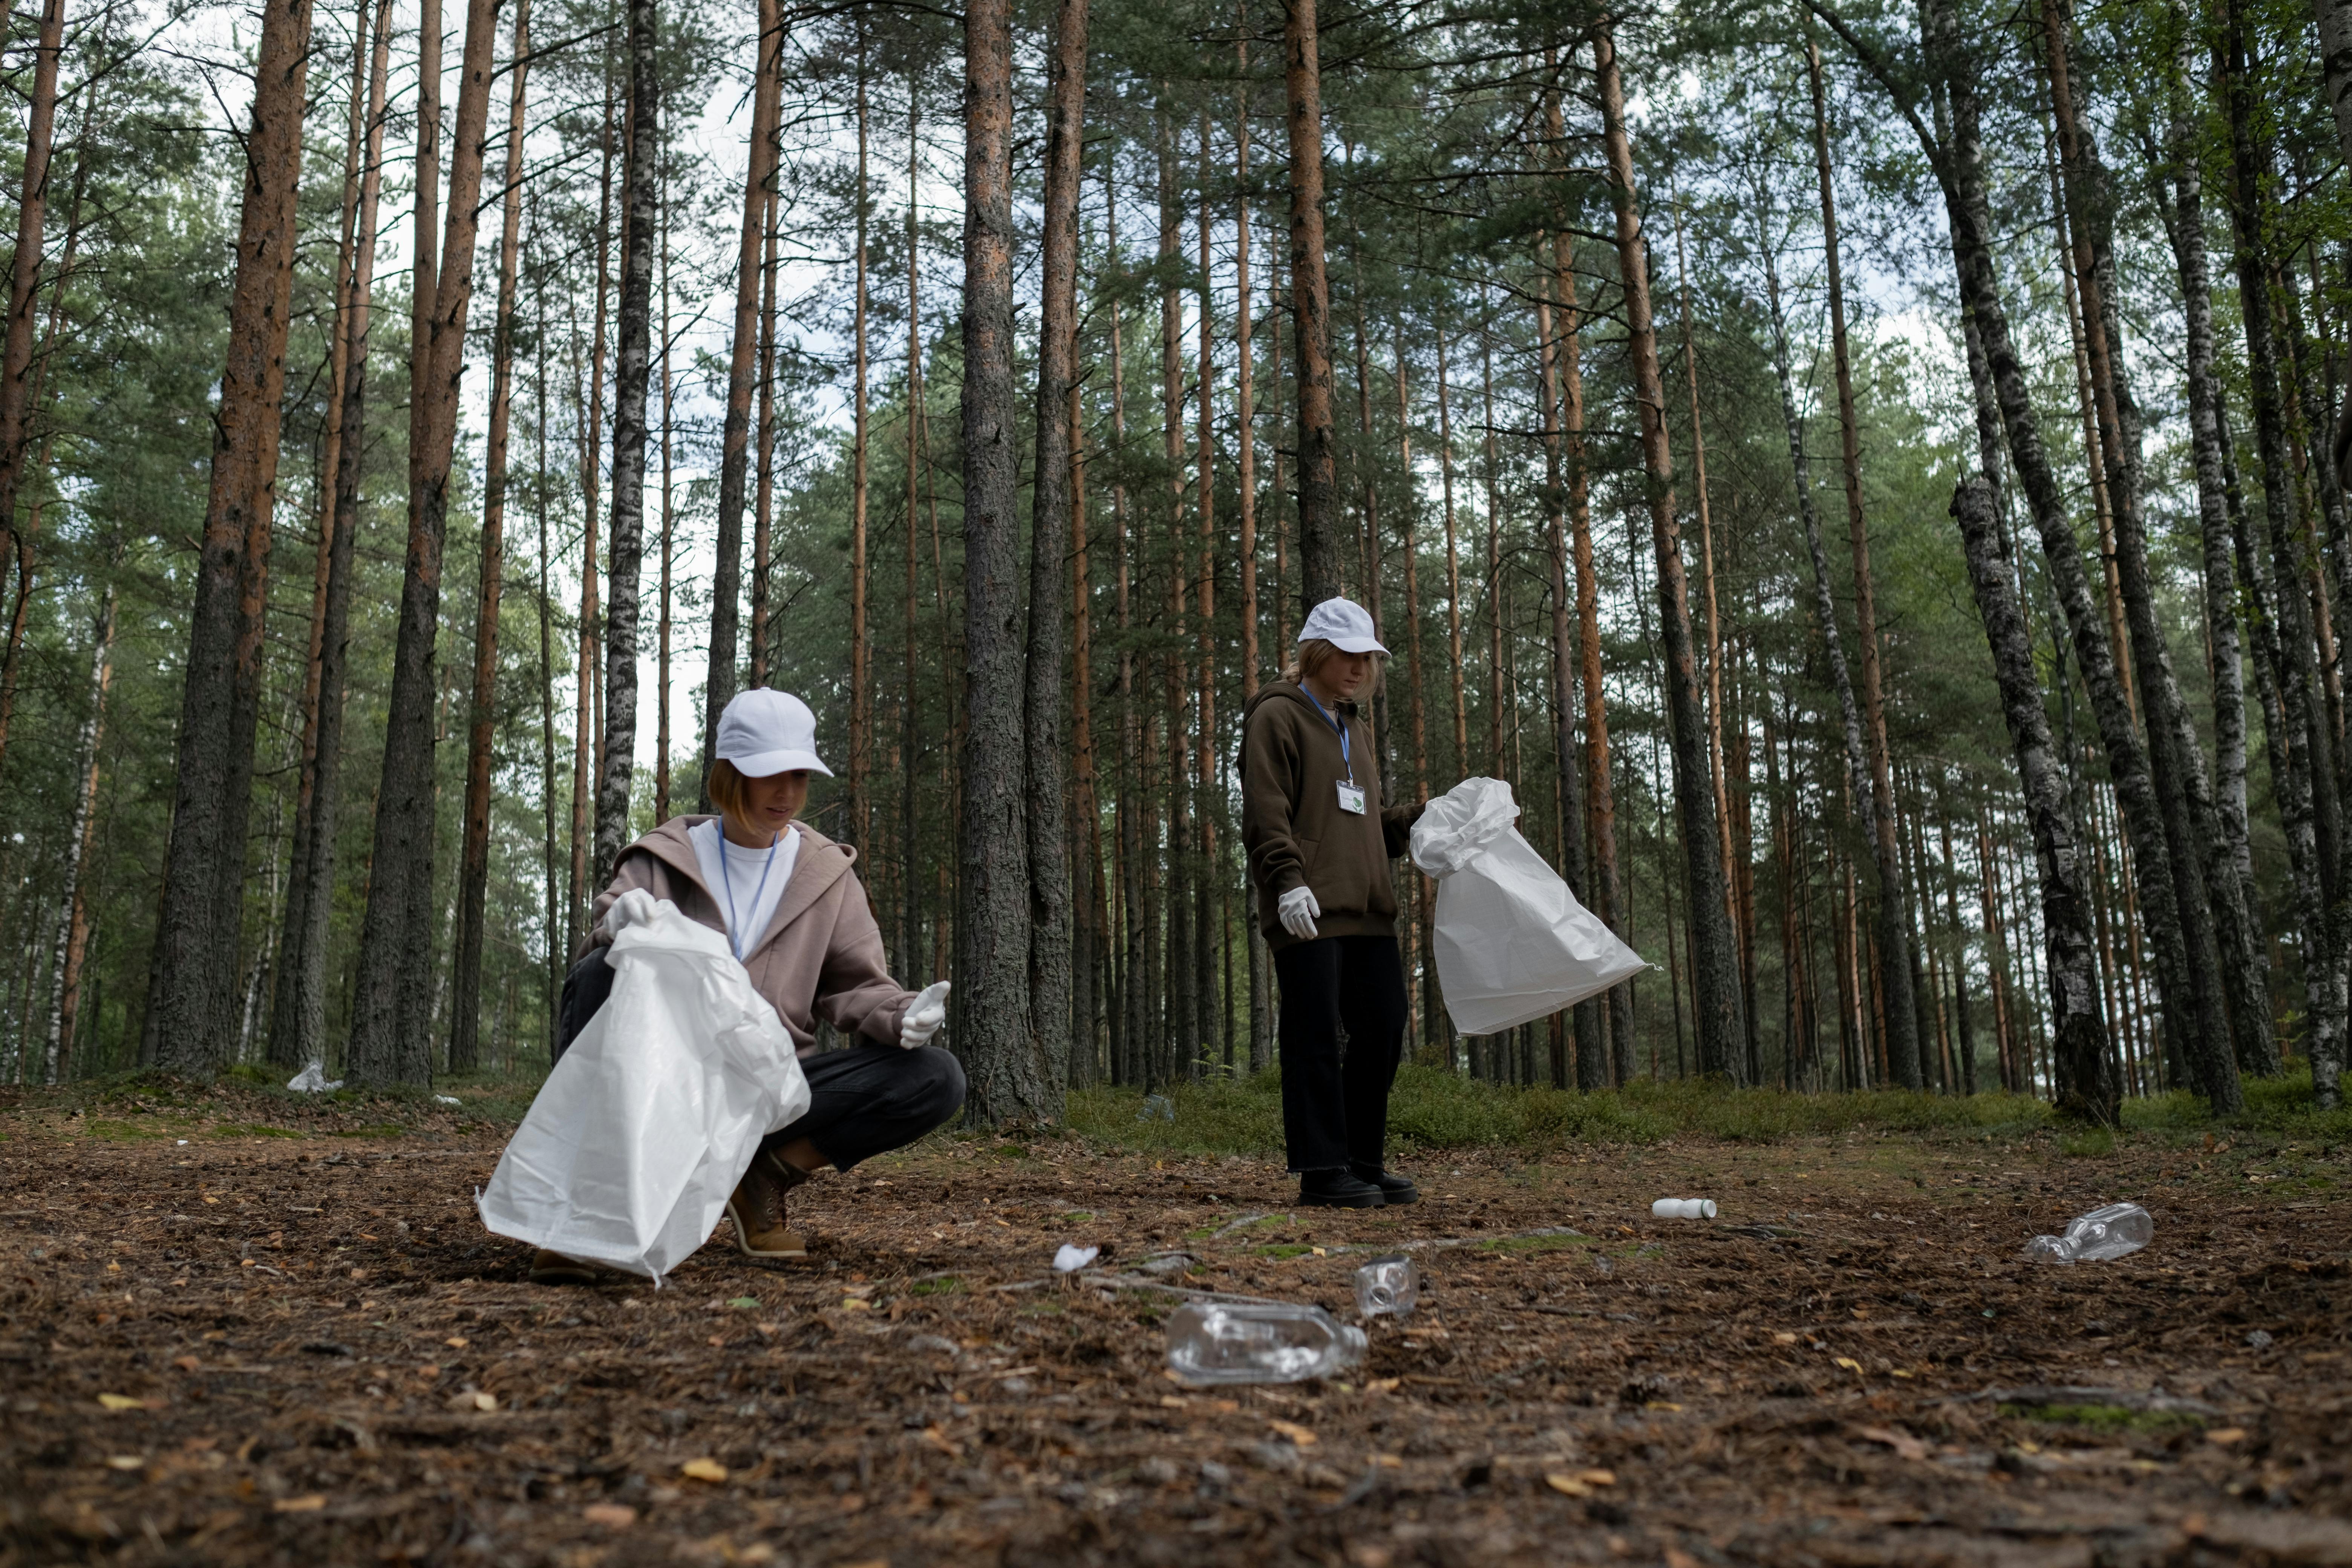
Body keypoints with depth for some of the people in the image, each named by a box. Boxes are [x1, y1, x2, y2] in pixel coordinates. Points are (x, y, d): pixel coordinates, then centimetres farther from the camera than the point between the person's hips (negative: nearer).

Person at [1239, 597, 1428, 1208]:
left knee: (1383, 1029, 8)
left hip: (1366, 907, 9)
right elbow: (1266, 813, -12)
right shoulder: (1277, 717, -2)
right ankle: (1321, 1170, 1)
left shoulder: (1354, 727, 25)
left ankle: (1365, 1162, 18)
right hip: (1309, 909, -8)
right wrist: (1288, 880, -23)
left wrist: (1424, 819, 14)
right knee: (1316, 1038, -5)